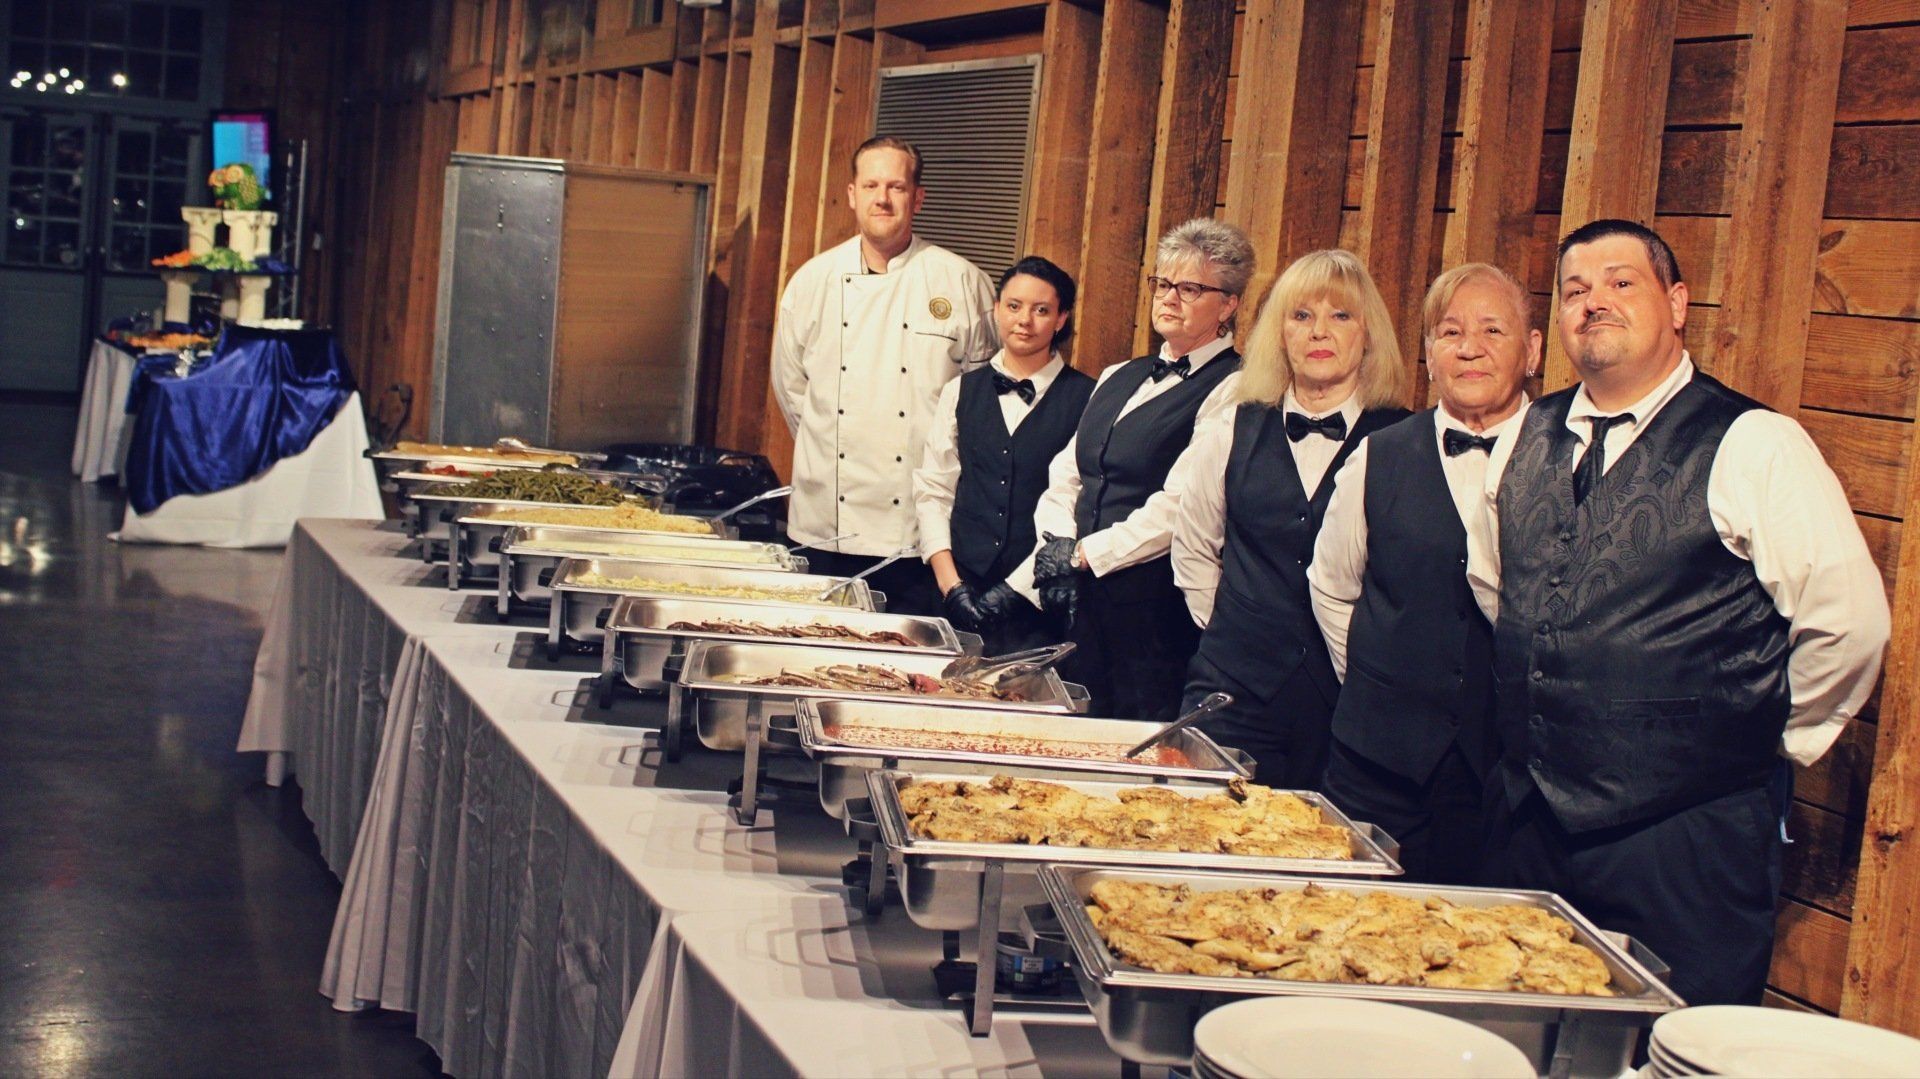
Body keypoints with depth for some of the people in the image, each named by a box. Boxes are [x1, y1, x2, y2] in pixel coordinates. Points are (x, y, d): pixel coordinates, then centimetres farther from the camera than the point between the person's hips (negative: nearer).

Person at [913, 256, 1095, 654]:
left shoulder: (1086, 398, -4)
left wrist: (1017, 586, -11)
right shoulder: (962, 391, 9)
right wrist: (950, 584, -3)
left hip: (1041, 601, -3)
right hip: (961, 594, 3)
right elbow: (932, 491, 7)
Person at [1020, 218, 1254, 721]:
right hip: (1084, 598, 7)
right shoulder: (1117, 378, 17)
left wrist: (1084, 554, -12)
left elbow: (1181, 505, -17)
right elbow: (1065, 476, 15)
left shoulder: (1230, 390, -7)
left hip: (1158, 604, -7)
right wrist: (1057, 545, -3)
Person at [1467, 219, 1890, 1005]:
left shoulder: (1754, 447, -10)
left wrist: (1768, 739, -1)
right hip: (1532, 823, 6)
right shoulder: (1528, 440, 8)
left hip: (1684, 844, -5)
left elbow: (1849, 618, -11)